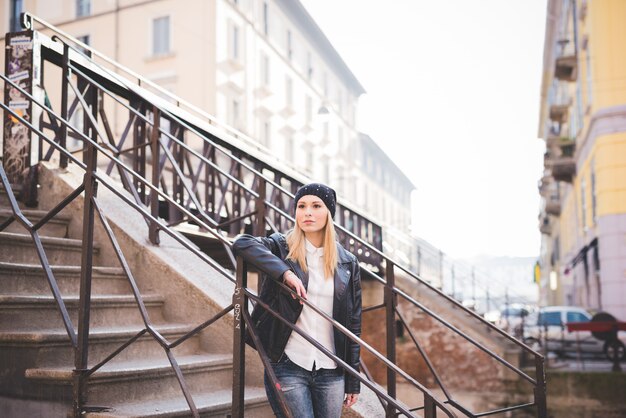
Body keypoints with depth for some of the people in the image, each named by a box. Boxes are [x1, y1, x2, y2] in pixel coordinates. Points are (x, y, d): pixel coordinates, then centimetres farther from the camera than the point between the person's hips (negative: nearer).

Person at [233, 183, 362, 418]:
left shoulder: (347, 263, 6)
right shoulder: (281, 247, 0)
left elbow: (353, 325, 8)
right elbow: (242, 244, -20)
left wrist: (353, 382, 7)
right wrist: (285, 272, -29)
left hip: (331, 372, 3)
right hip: (288, 366, -3)